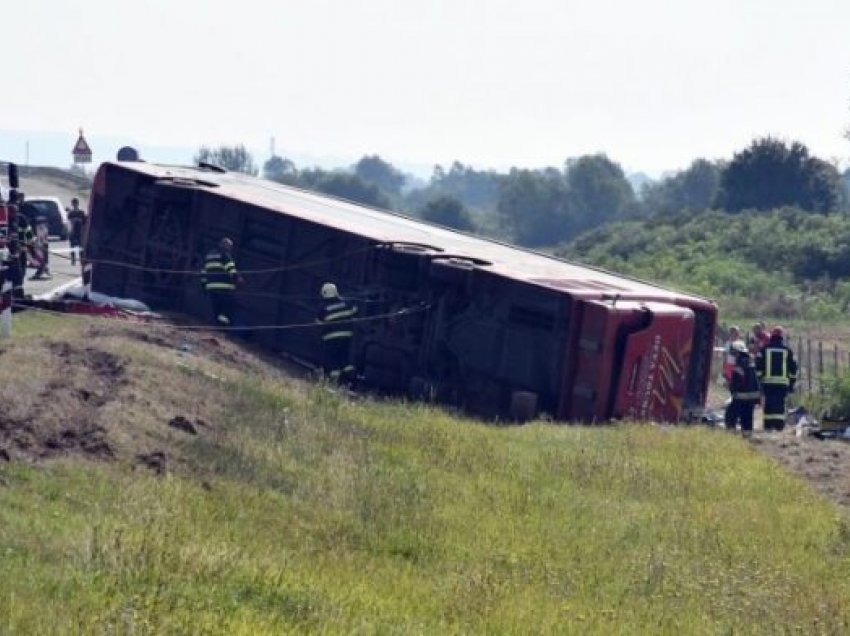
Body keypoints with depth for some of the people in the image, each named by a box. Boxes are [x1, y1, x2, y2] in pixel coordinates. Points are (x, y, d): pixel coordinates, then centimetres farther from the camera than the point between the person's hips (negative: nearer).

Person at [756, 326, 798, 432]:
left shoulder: (764, 350, 3)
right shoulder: (787, 351, 6)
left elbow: (758, 366, 2)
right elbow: (793, 368, 9)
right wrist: (792, 383, 15)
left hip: (768, 381, 0)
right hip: (783, 382, 0)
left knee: (769, 403, 1)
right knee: (780, 404, 2)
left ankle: (768, 425, -1)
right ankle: (779, 424, -2)